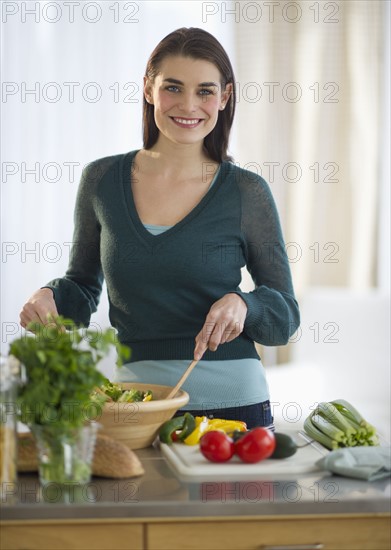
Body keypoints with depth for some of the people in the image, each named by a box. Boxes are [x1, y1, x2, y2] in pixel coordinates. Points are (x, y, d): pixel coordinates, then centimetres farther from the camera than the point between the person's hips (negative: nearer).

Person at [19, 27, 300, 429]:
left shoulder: (247, 193, -4)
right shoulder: (102, 180, 2)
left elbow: (285, 319, 1)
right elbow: (83, 287, 14)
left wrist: (242, 305, -19)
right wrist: (51, 298, -7)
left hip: (231, 402, -1)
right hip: (132, 402, 2)